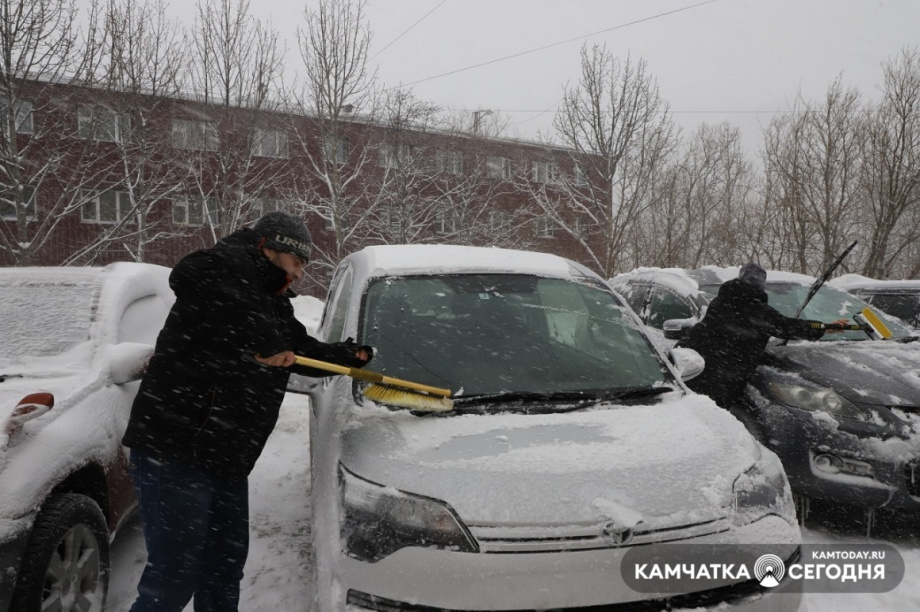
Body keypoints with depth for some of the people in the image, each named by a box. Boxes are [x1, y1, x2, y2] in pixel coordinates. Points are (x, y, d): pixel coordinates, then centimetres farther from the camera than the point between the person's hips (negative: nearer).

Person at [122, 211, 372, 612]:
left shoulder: (274, 304, 18)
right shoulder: (234, 265, -11)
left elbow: (307, 352, 28)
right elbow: (188, 278, -34)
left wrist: (350, 356, 10)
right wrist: (261, 343, -31)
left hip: (227, 460, 10)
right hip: (173, 449, -9)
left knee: (226, 565, 18)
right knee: (175, 576, -5)